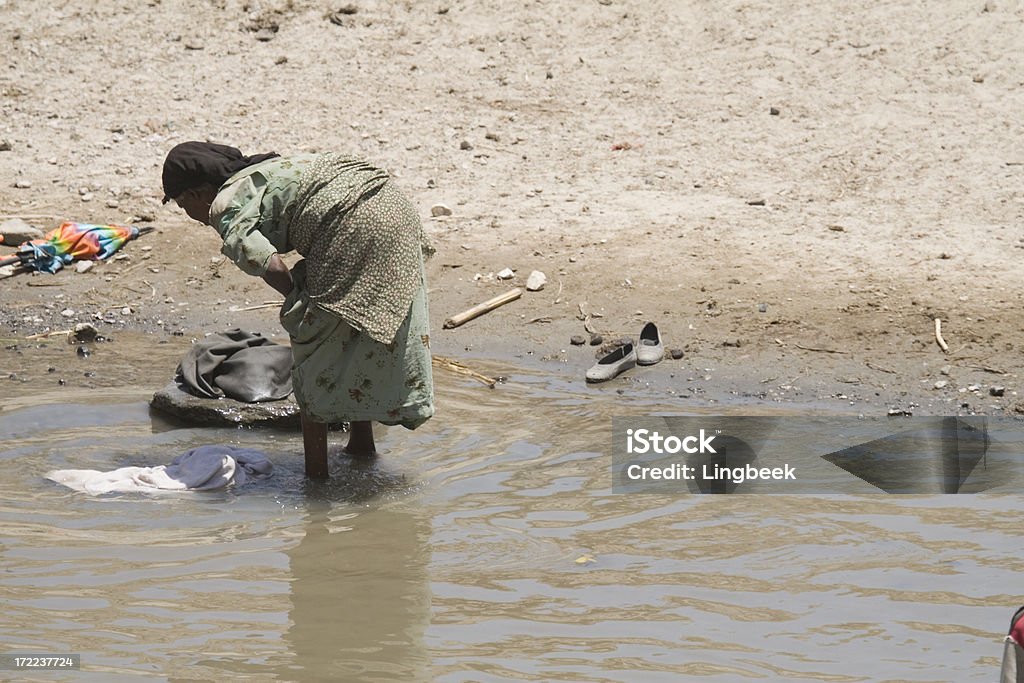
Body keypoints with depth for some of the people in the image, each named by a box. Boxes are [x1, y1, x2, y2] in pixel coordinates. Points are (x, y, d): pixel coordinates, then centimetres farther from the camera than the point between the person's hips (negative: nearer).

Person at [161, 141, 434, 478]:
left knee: (312, 351, 3)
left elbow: (269, 265, -16)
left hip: (353, 228, -9)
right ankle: (362, 442, 37)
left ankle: (316, 473, 6)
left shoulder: (226, 207, 0)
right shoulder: (265, 169, 27)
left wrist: (298, 302, 2)